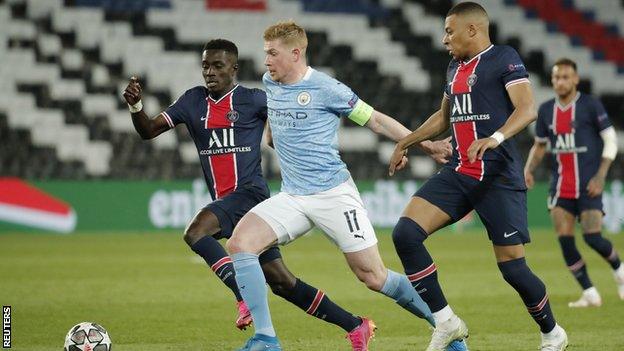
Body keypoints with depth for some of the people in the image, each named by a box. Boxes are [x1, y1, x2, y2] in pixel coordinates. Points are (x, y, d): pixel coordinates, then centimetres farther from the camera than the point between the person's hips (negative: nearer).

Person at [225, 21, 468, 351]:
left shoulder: (325, 88, -9)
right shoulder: (269, 83, 8)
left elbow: (375, 119, -2)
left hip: (333, 194, -6)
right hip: (291, 197, 6)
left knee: (375, 278, -4)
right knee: (239, 243, -17)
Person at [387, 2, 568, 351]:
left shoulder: (504, 58, -6)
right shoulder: (455, 68, 18)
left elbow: (528, 109, -18)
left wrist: (495, 138, -34)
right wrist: (405, 143, 36)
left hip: (499, 177, -7)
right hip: (459, 174, 7)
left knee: (512, 267, -7)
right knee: (405, 233, -11)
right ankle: (446, 322, -4)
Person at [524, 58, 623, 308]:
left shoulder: (590, 106, -7)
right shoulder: (546, 111, 7)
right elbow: (540, 145, 20)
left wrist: (600, 176, -14)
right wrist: (528, 169, 2)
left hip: (588, 185, -5)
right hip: (561, 185, 5)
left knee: (592, 237, -12)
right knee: (564, 239, -5)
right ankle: (590, 294, 5)